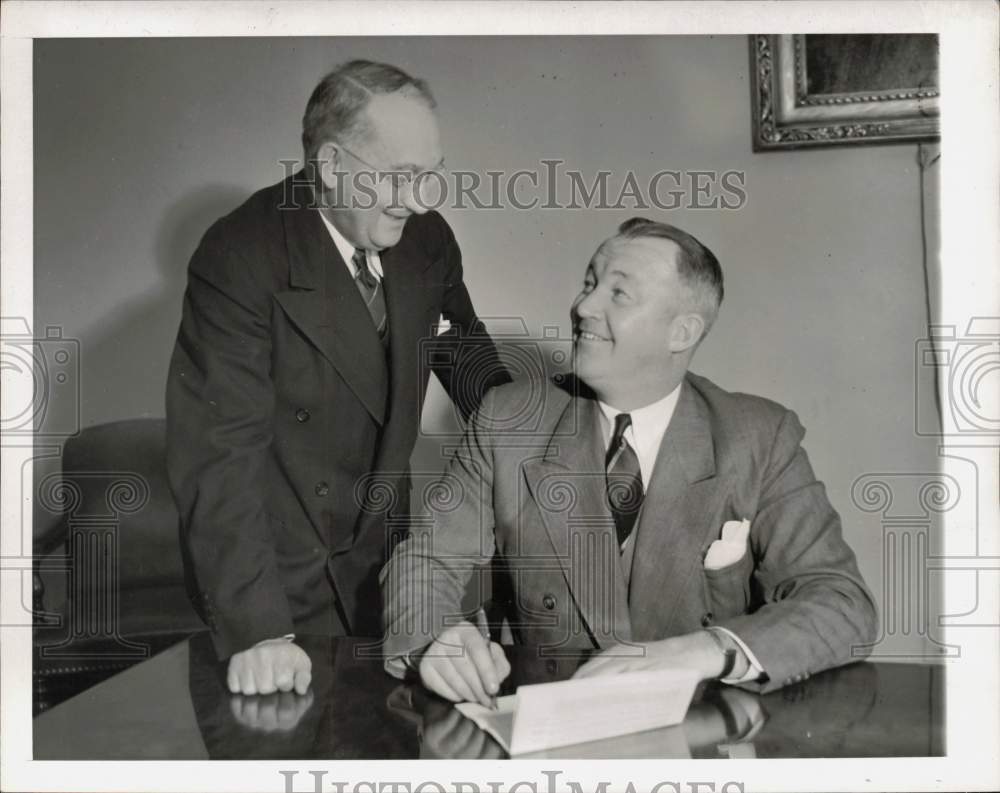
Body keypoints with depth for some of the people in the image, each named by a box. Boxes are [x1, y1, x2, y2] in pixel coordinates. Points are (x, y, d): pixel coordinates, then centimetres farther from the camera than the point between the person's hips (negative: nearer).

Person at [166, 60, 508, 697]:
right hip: (276, 580, -5)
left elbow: (464, 352, 11)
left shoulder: (426, 240, -5)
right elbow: (220, 451, -27)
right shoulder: (239, 261, -23)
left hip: (383, 563, 5)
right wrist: (255, 629, -33)